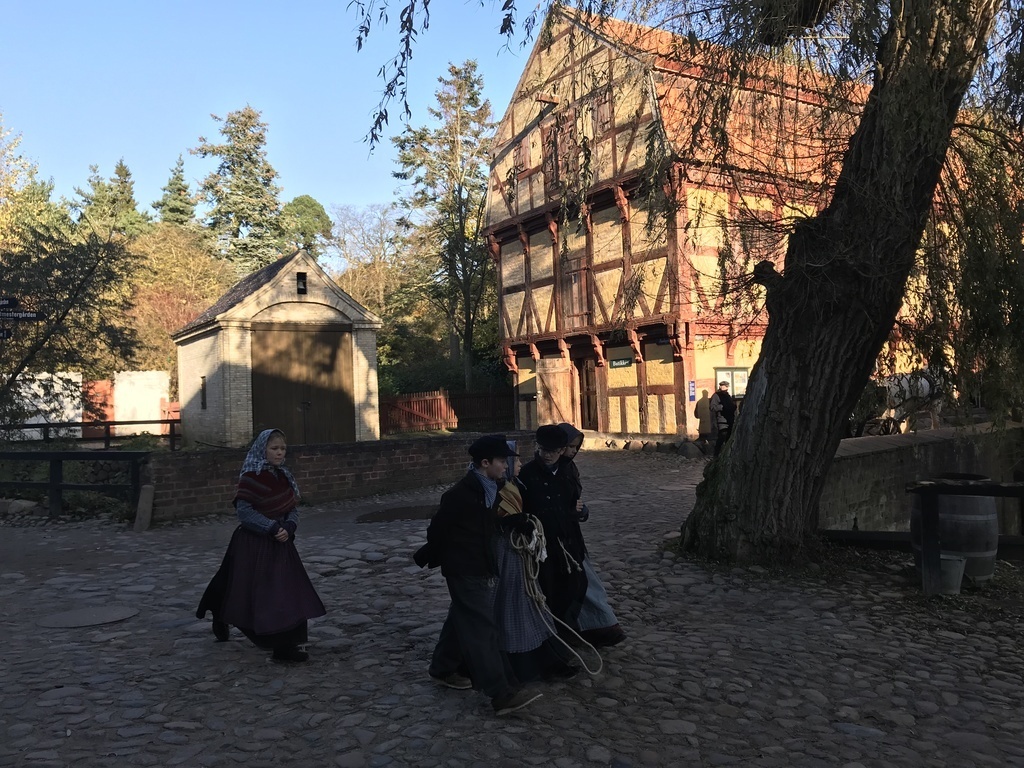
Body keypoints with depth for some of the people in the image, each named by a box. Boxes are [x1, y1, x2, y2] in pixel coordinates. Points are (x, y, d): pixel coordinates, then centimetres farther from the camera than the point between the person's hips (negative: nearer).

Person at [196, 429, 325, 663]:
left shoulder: (283, 477, 7)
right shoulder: (251, 476, -14)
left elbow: (292, 509, 8)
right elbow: (244, 510, -19)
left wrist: (288, 527, -12)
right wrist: (272, 528, -22)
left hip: (280, 543, 7)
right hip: (253, 545, -7)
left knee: (287, 590, 4)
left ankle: (286, 645, 13)